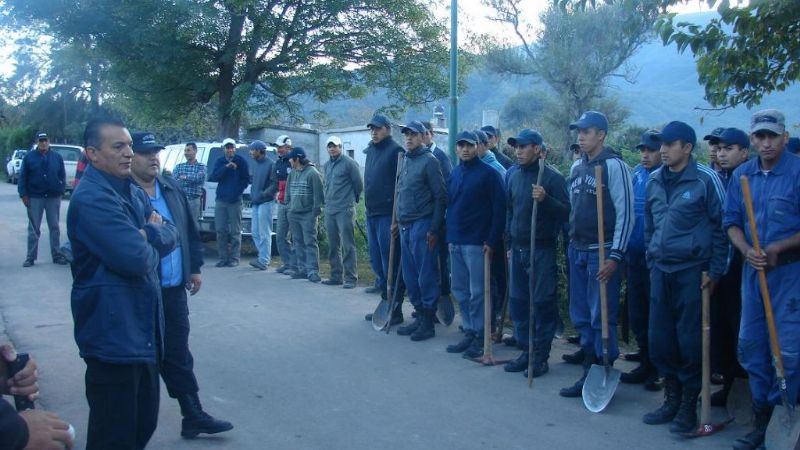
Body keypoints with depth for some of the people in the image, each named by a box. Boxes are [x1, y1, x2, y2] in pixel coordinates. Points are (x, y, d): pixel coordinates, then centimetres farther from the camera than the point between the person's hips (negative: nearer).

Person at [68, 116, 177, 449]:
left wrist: (149, 233, -15)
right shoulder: (90, 198, -18)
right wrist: (152, 244, -4)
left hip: (143, 327, 9)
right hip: (113, 333, -9)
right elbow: (136, 258, -26)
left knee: (144, 423, 19)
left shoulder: (134, 192, 13)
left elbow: (171, 236, 7)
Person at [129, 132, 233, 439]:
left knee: (178, 356, 14)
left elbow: (190, 231, 16)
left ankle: (193, 416, 22)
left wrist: (195, 268, 16)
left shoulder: (173, 190, 9)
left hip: (174, 289, 6)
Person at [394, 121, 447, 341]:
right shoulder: (405, 160, 15)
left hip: (422, 225, -8)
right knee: (410, 275, 12)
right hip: (405, 226, 8)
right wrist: (398, 221, 16)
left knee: (426, 275, -2)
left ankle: (428, 321, 6)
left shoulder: (429, 161, -8)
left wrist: (434, 229, -15)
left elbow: (440, 197, -12)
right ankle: (419, 315, 24)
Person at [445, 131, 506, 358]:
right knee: (460, 290, 11)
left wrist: (492, 241, -15)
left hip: (476, 243, -7)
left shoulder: (488, 173, -6)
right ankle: (469, 332, 21)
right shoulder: (454, 173, 13)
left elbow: (499, 209, -10)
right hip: (456, 242, 7)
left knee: (477, 292, -3)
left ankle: (480, 335, 7)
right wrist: (449, 236, 11)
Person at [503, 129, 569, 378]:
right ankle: (526, 350, 22)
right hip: (517, 250, 7)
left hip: (542, 250, -6)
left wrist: (545, 199, -28)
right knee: (517, 302, 10)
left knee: (542, 303, -1)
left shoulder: (552, 177, -8)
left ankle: (541, 356, 9)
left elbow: (566, 212, -12)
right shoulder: (515, 177, 11)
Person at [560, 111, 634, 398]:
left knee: (602, 318, -3)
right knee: (581, 317, 12)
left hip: (601, 253, -7)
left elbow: (625, 213, -13)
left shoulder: (614, 165, -10)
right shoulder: (576, 167, 12)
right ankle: (589, 373, 22)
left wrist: (615, 256, -16)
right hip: (577, 251, 8)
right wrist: (572, 243, 15)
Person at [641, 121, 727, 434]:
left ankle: (689, 405, 15)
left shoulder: (706, 179, -8)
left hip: (692, 271, -5)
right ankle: (671, 399, 24)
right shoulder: (655, 180, 9)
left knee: (690, 339, 1)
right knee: (659, 338, 8)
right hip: (660, 270, 6)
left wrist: (715, 271, -7)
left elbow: (721, 226, -6)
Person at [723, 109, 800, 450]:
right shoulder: (741, 175, 7)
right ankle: (762, 419, 25)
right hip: (753, 270, 6)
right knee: (750, 346, 10)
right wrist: (746, 250, -8)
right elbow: (731, 221, 9)